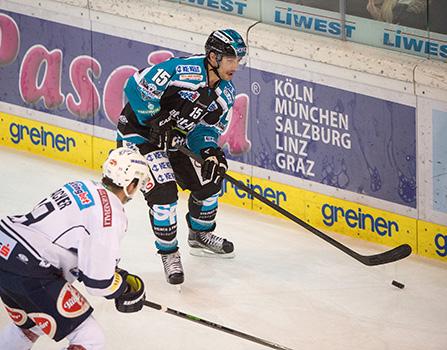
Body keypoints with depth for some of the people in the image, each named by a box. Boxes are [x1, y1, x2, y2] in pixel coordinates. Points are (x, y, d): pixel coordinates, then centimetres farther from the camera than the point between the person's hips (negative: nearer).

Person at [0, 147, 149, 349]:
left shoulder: (81, 188, 15)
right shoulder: (111, 213, -11)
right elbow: (98, 281, -12)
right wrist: (128, 286, 7)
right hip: (26, 271, -9)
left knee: (28, 327, 33)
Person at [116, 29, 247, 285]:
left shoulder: (226, 93, -3)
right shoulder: (184, 70, -28)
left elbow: (207, 127, 1)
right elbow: (136, 86, -27)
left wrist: (210, 150, -20)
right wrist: (156, 122, -27)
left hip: (175, 137, 8)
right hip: (139, 132, -8)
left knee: (208, 179, 10)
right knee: (163, 190, -18)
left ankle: (200, 235, 34)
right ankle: (169, 252, 0)